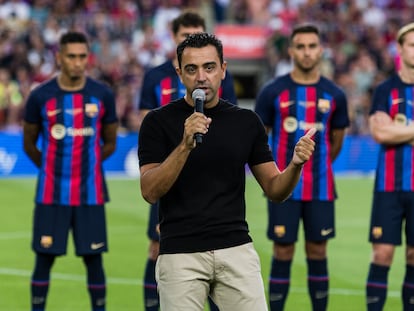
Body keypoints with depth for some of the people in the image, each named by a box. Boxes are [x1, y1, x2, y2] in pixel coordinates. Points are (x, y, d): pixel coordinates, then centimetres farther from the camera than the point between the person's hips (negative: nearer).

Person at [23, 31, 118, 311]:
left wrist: (85, 165, 10)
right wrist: (53, 169, 11)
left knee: (93, 257, 2)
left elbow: (110, 143, 11)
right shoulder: (41, 96, -2)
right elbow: (29, 143, 9)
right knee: (44, 257, 1)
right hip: (51, 194, 0)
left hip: (90, 194, 0)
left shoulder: (103, 95, 0)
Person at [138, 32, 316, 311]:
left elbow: (275, 190, 9)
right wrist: (185, 145, -23)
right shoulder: (159, 121, 0)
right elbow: (150, 192, -10)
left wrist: (295, 164, -12)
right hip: (180, 255, -2)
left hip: (236, 251, 2)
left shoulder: (247, 121, 8)